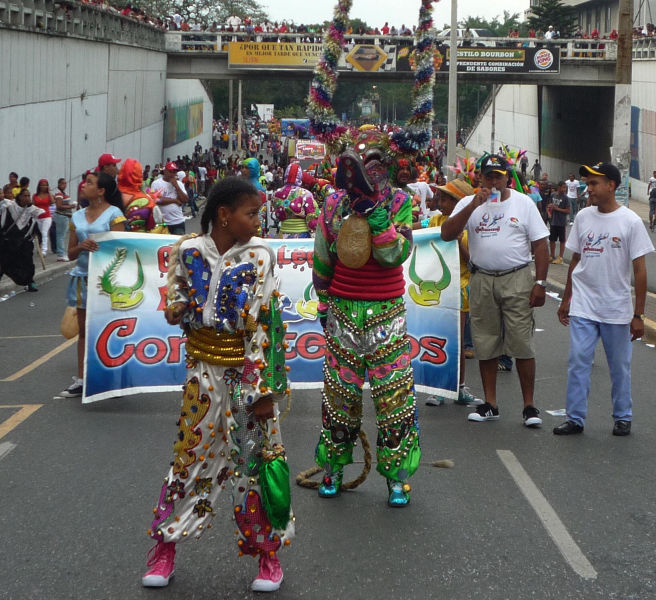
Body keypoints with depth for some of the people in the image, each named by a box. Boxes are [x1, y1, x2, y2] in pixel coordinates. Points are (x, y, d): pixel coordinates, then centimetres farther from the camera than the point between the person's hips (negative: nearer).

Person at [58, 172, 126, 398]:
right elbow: (71, 253, 11)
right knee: (83, 330, 8)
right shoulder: (77, 216, 11)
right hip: (83, 277, 5)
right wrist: (82, 246, -9)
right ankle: (81, 380, 13)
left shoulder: (114, 214, -5)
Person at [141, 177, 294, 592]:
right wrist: (177, 307, -15)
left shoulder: (259, 256, -8)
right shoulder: (188, 252, -3)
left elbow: (264, 324, -10)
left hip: (248, 371, -1)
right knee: (191, 455, 7)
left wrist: (263, 389, -13)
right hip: (204, 371, 1)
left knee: (258, 457, 4)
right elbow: (176, 313, 10)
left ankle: (269, 551, 17)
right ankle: (165, 546, 19)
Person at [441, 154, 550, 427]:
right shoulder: (468, 203, 7)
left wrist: (540, 283, -6)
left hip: (517, 279, -2)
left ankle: (529, 405, 4)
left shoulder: (524, 203, 4)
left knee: (522, 344, -4)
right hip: (481, 281, 2)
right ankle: (490, 405, 17)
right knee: (486, 345, 7)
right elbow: (446, 234, -7)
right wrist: (473, 205, -14)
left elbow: (540, 244, 2)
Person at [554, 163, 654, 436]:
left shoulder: (630, 221, -8)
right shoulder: (583, 217, 4)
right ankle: (575, 418, 5)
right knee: (577, 362, -2)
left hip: (617, 309, -3)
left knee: (620, 367, 8)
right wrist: (566, 299, 14)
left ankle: (623, 417, 22)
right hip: (582, 306, 3)